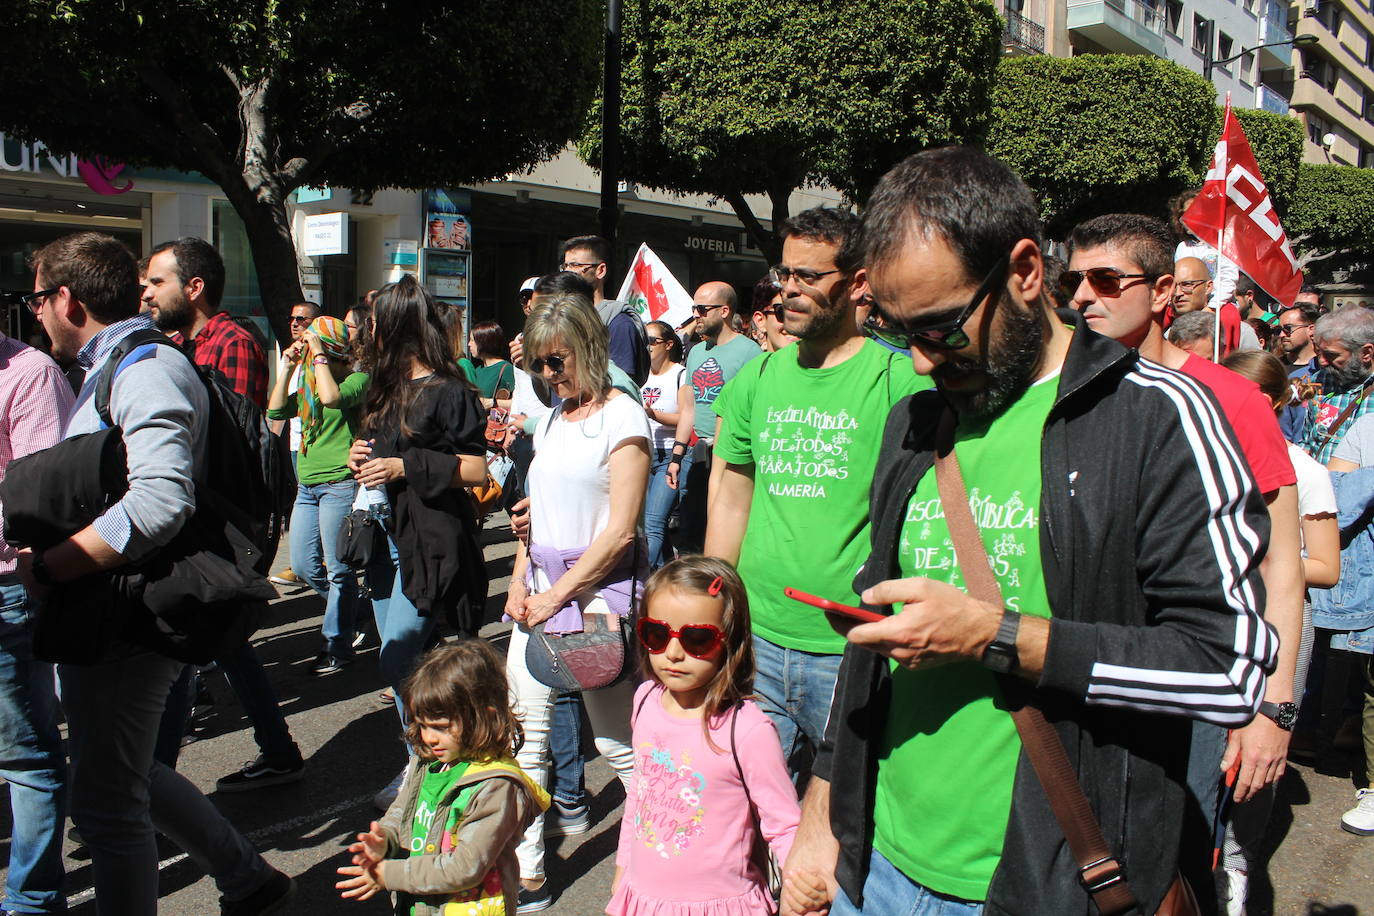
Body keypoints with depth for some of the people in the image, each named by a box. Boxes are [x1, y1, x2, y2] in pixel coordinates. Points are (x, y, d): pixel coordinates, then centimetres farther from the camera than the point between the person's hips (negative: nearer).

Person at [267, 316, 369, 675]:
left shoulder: (357, 379, -6)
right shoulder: (308, 384, 17)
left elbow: (333, 397, -25)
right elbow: (276, 411, 8)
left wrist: (318, 356, -15)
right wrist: (287, 368, 4)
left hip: (339, 482, -8)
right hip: (307, 484, 8)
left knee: (337, 570, -2)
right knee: (303, 565, 12)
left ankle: (337, 646, 9)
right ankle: (353, 610, 32)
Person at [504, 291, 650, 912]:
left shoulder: (621, 417, -8)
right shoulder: (551, 419, 14)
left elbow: (619, 533, -14)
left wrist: (557, 595, -12)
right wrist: (520, 581, 4)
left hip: (598, 590, -7)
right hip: (540, 590, 7)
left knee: (615, 740, 2)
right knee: (526, 732, 5)